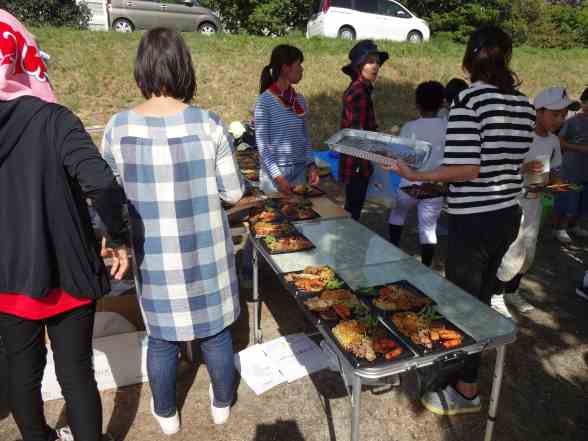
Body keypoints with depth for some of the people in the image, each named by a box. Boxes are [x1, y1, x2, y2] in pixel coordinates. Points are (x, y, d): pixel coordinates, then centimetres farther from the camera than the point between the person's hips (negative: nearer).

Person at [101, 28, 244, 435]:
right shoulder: (208, 124, -14)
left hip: (154, 255, 1)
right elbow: (234, 192, -8)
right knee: (215, 330, 20)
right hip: (205, 252, -1)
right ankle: (222, 404, 43)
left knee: (162, 335, 21)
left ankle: (166, 414, 42)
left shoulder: (118, 128, -9)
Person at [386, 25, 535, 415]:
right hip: (509, 214, 8)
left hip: (474, 219, -7)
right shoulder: (524, 103, 6)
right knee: (481, 298, 22)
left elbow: (468, 169, -21)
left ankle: (466, 391, 21)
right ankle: (469, 363, 42)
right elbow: (511, 159, 13)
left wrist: (416, 175, -14)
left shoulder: (470, 98, -15)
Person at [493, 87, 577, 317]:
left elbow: (553, 171, 16)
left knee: (528, 254, 16)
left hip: (534, 201, 8)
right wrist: (522, 168, -33)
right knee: (514, 253, -6)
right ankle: (496, 296, 15)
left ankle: (512, 292, 37)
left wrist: (557, 181, -5)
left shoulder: (553, 141, 5)